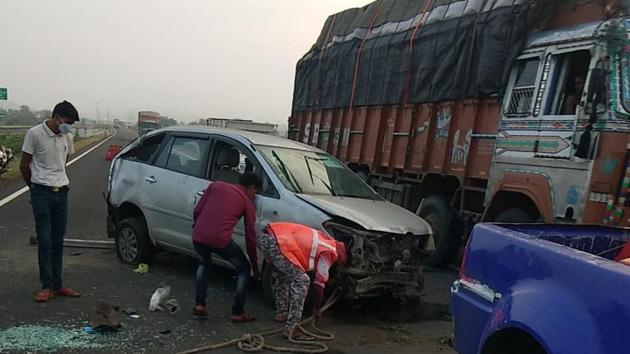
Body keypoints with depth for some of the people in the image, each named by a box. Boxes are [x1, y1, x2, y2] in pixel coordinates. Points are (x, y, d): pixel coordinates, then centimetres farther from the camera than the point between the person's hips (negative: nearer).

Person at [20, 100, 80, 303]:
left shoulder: (67, 137, 8)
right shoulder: (35, 134, -8)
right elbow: (24, 166, -1)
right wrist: (34, 186, 9)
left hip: (61, 192, 5)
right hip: (42, 193, -5)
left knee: (58, 241, 8)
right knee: (45, 241, -3)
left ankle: (57, 284, 15)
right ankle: (47, 286, 4)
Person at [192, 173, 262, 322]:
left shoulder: (215, 185, 21)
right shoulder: (248, 203, 13)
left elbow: (197, 210, 15)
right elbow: (250, 236, 14)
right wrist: (255, 266, 21)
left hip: (198, 237, 4)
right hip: (221, 240, -4)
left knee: (204, 263, 36)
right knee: (244, 269, 20)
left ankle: (199, 305, 29)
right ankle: (237, 312, 19)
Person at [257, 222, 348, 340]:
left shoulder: (325, 239, 25)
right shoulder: (329, 253, 2)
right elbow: (319, 284, 4)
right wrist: (317, 309, 17)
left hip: (264, 236, 10)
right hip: (275, 241, -10)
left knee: (285, 275, 28)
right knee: (301, 280, -6)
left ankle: (281, 313, 39)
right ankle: (291, 329, -4)